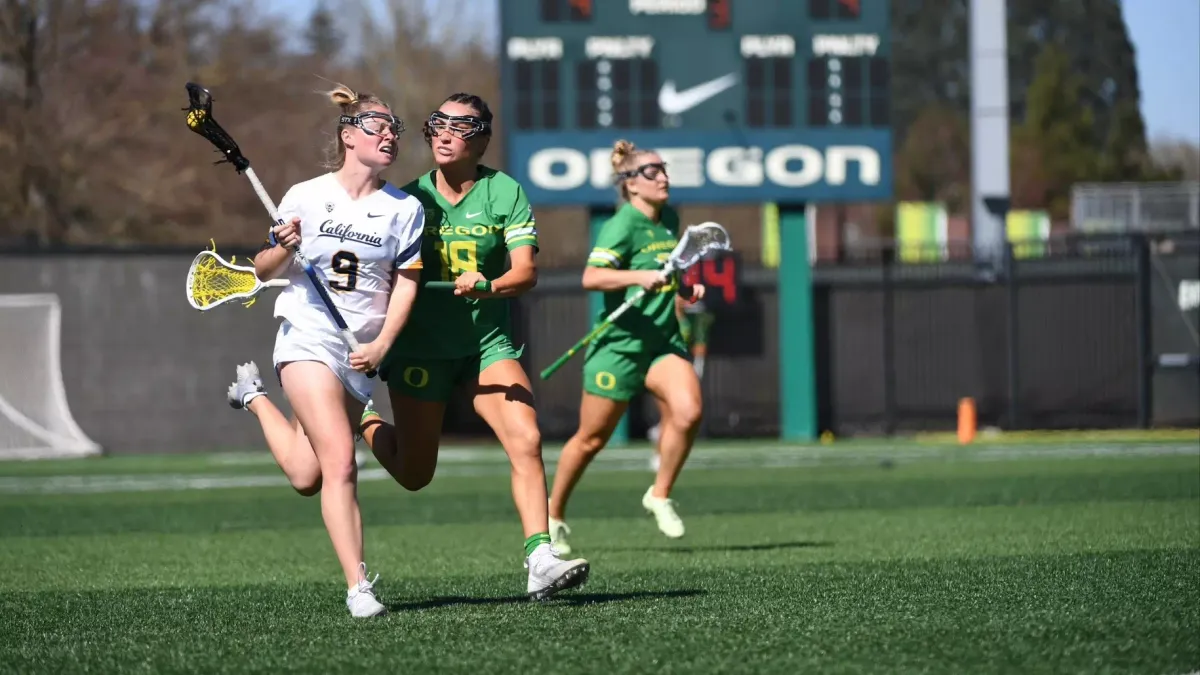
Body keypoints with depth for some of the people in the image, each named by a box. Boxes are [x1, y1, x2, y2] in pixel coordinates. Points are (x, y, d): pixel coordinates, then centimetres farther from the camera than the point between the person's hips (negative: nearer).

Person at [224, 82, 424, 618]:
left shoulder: (405, 208, 2)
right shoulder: (306, 197, 0)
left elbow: (406, 281, 3)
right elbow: (264, 272, 8)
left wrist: (382, 344, -10)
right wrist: (284, 249, -14)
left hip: (362, 351, 3)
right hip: (308, 338, -3)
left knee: (307, 476, 5)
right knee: (339, 463, -18)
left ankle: (257, 397, 34)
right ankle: (358, 587, -16)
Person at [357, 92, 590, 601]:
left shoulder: (505, 193, -5)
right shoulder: (409, 199, -4)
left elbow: (526, 270, -15)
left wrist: (487, 287, -34)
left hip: (488, 343, 0)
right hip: (419, 347, 0)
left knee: (526, 439, -20)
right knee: (415, 476, 8)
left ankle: (540, 560, -21)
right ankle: (362, 422, 41)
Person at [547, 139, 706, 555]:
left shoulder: (669, 220, 9)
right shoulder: (623, 226, -14)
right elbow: (591, 277, -27)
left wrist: (685, 287, 10)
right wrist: (640, 277, -37)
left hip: (663, 339, 6)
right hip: (619, 343, -6)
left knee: (687, 411, -20)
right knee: (591, 439, 5)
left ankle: (660, 496, 1)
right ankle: (553, 515, 26)